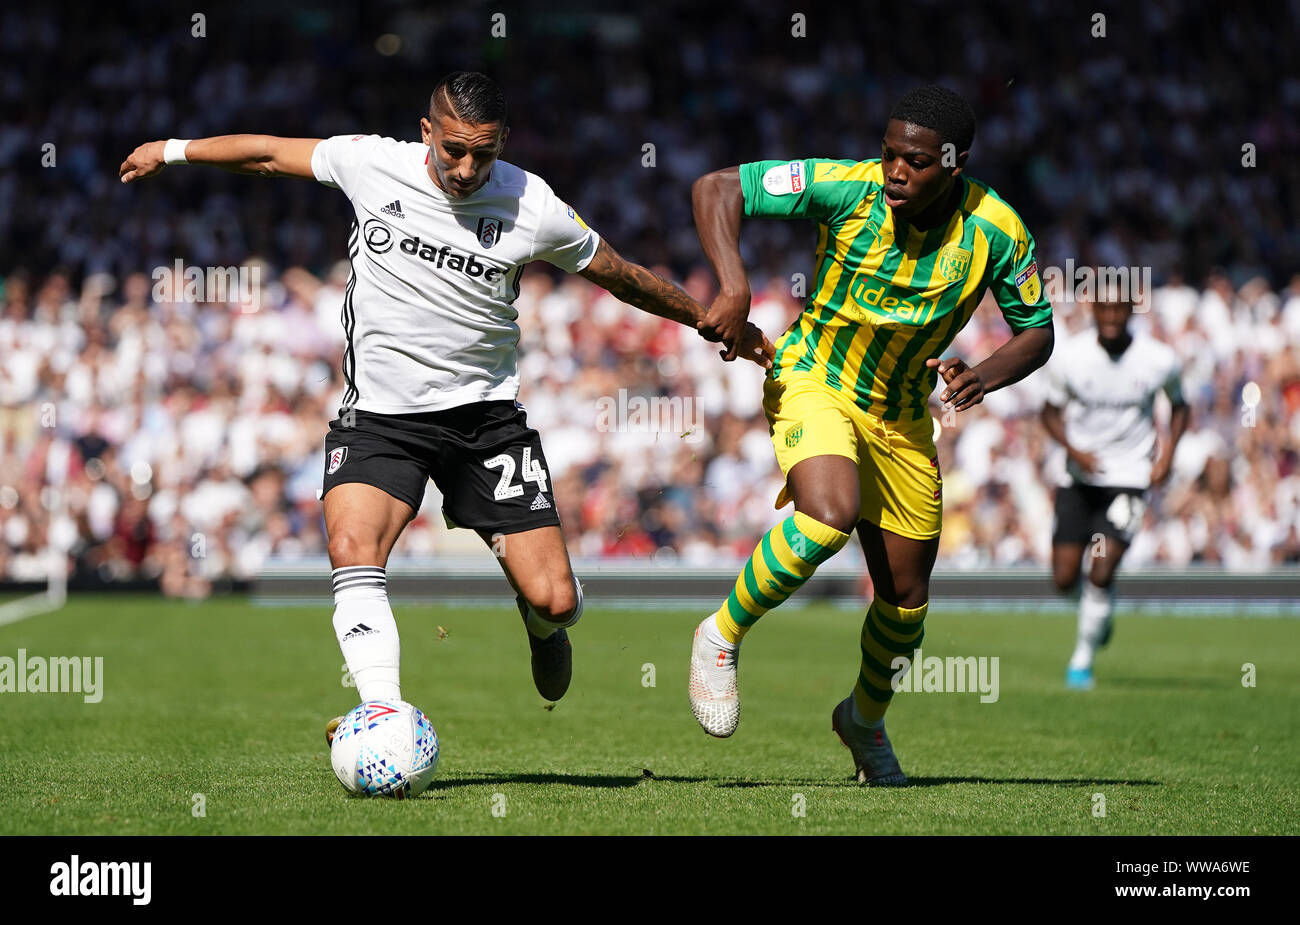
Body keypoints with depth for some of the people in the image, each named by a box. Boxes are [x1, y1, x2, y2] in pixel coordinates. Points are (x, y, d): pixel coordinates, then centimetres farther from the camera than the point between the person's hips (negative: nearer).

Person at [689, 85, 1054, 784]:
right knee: (831, 516, -34)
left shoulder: (997, 232, -16)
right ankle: (722, 635, -11)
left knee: (906, 595, 8)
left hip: (902, 416, 4)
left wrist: (984, 377, -23)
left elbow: (1036, 332, -3)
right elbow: (716, 188, -19)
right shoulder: (845, 188, -23)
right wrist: (733, 287, -32)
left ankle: (865, 718, 39)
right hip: (813, 381, -4)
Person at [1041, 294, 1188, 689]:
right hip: (1080, 475, 2)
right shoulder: (1069, 356, -10)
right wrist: (1073, 450, -15)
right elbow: (1051, 412, 3)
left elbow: (1179, 406, 9)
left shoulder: (1158, 360, -10)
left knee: (1101, 573, -16)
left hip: (1130, 476, -2)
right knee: (1064, 579, 1)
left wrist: (1168, 450, -6)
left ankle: (1083, 659, 3)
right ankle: (1102, 611, 36)